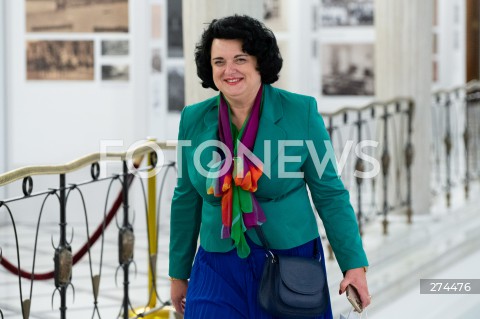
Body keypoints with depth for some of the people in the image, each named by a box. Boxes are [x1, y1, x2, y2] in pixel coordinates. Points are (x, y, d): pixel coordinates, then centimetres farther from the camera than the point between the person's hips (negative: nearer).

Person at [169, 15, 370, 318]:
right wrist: (178, 273, 15)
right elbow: (187, 201, 10)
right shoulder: (194, 120, 0)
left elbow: (329, 193, -3)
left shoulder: (300, 112, -7)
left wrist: (355, 265, -8)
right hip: (220, 271, 2)